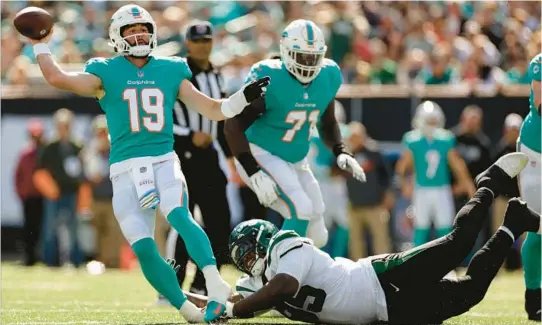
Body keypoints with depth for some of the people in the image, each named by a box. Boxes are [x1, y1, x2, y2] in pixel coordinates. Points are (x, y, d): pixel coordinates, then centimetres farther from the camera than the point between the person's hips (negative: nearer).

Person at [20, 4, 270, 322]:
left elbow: (214, 110, 12)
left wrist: (243, 97, -3)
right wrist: (41, 45, -3)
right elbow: (58, 78, -10)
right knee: (144, 248, -9)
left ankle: (216, 285, -41)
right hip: (126, 170, 0)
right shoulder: (106, 73, 5)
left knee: (180, 217, -30)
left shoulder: (170, 71, 12)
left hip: (164, 161, 0)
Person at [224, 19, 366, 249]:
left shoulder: (328, 77, -4)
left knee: (316, 237, 6)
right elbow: (234, 126, -21)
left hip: (296, 161, 7)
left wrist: (341, 153, -4)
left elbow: (327, 124, 14)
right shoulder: (269, 79, -23)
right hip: (262, 156, -7)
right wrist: (254, 173, -28)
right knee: (301, 209, -28)